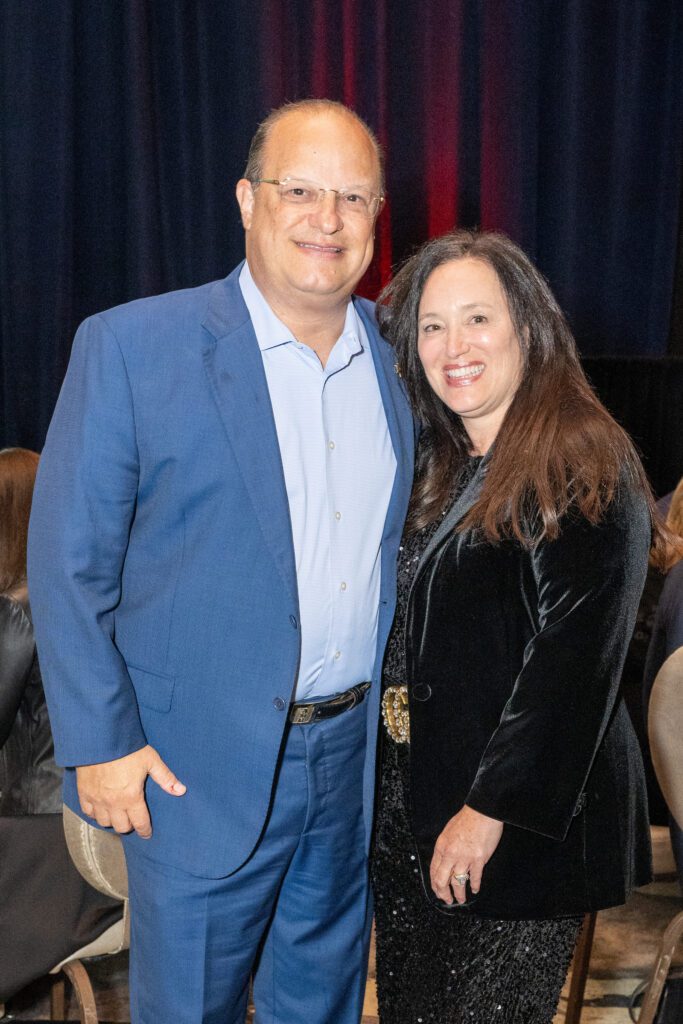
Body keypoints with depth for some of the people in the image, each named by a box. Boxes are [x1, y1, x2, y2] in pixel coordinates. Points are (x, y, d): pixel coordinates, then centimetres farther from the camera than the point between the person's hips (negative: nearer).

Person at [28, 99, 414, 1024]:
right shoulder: (130, 347, -12)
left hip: (360, 749, 4)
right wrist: (99, 742, -11)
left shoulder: (401, 354, 2)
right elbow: (70, 561, -9)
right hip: (198, 766, -4)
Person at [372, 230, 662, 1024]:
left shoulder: (584, 467, -15)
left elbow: (575, 655, -20)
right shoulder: (439, 468, 10)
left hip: (522, 819, -7)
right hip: (413, 806, 8)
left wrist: (492, 808, -20)